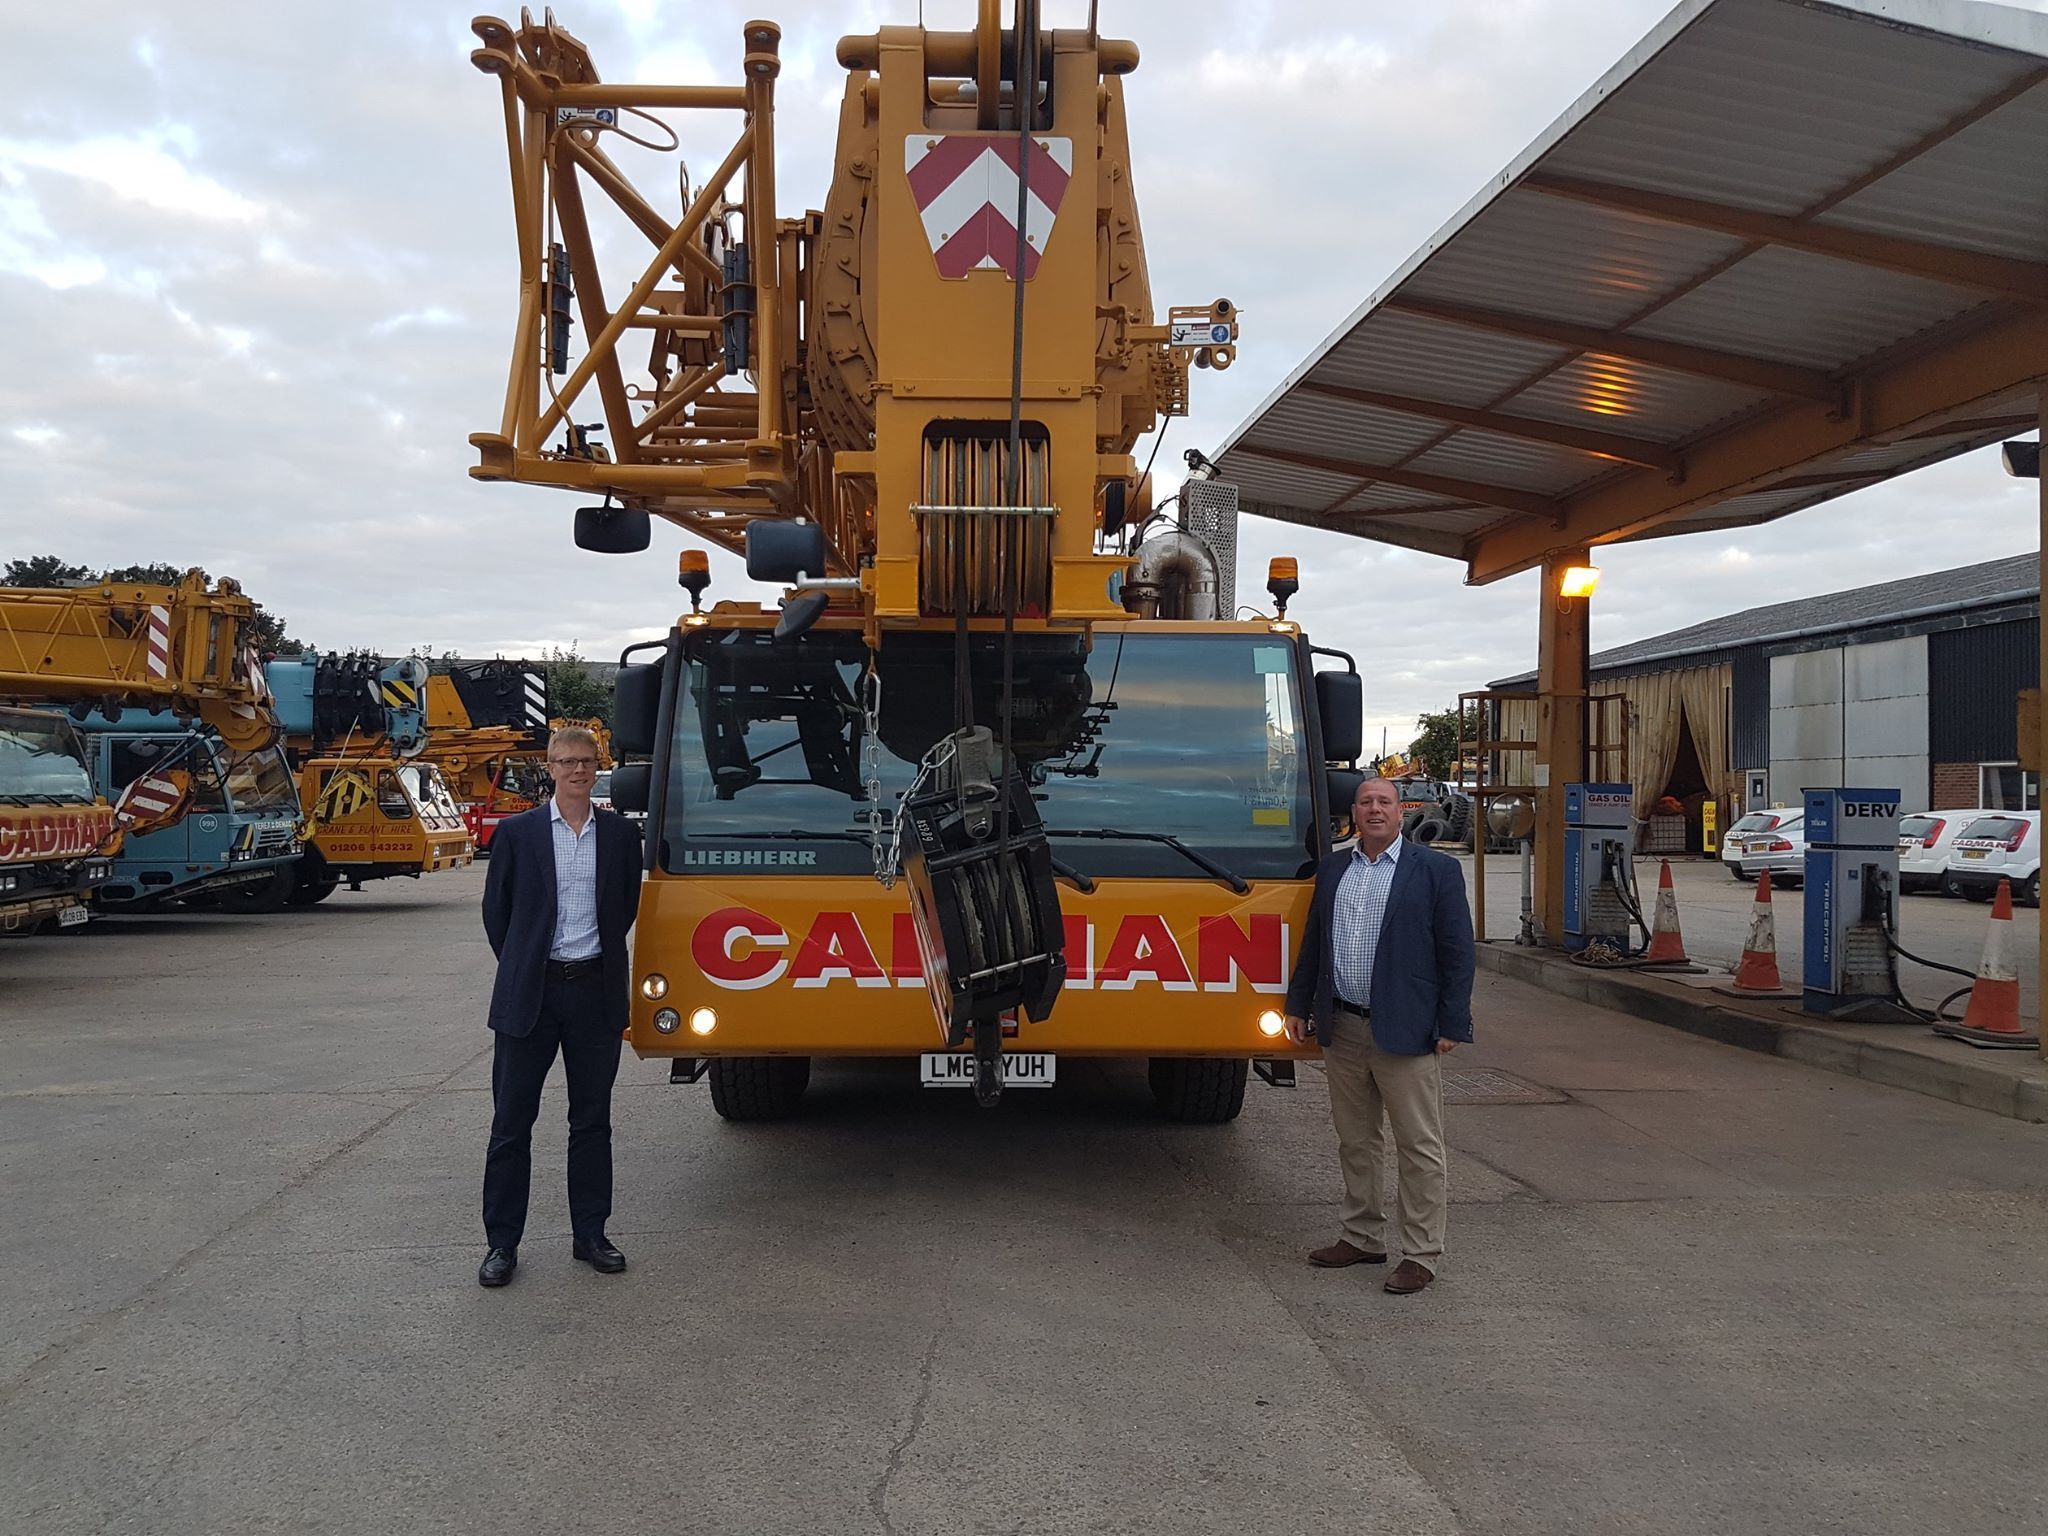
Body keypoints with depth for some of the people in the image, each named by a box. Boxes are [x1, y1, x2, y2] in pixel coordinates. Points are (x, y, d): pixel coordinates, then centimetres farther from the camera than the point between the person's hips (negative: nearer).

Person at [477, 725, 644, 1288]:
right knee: (511, 1122, 3)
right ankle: (502, 1242, 13)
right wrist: (521, 968, 10)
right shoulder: (516, 832, 0)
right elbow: (496, 911, 7)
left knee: (592, 1121, 10)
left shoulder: (622, 835, 4)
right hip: (529, 996, -1)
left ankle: (590, 1235, 20)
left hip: (596, 993, 2)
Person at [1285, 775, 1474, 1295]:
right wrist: (1298, 1006, 13)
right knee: (1355, 1141, 15)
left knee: (1419, 1146, 1)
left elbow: (1457, 953, -5)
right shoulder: (1332, 869, 12)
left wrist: (1452, 1026, -10)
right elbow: (1313, 941, 17)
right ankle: (1362, 1237, 28)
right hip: (1341, 1030, 5)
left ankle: (1421, 1253, 9)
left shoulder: (1436, 871, -3)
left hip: (1404, 1032, -5)